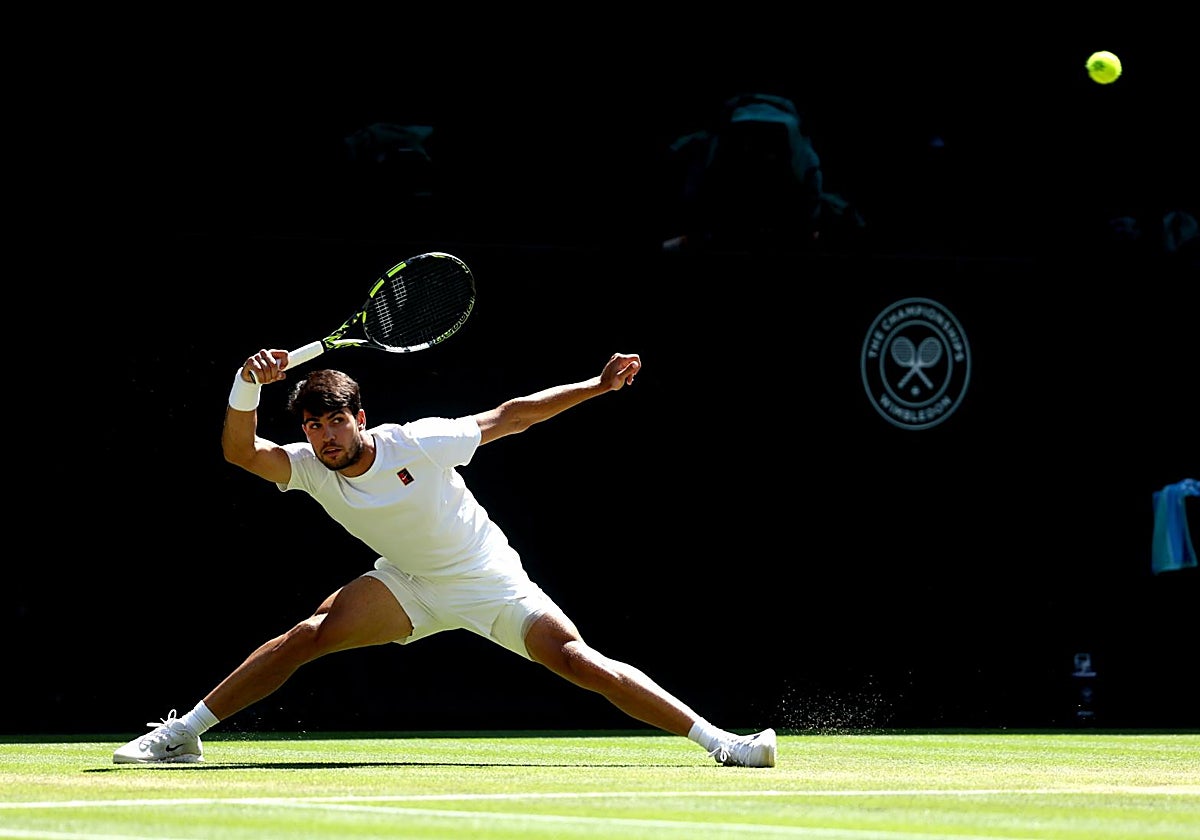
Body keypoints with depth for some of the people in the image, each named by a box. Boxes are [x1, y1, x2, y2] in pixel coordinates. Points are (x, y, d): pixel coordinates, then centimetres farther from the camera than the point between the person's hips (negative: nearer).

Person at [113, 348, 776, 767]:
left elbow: (508, 417, -12)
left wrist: (598, 386, -11)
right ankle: (181, 734, -10)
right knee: (309, 635, -17)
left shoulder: (418, 443, -21)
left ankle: (719, 740, -22)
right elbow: (240, 450, -27)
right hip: (410, 585, 3)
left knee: (576, 659, -21)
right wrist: (249, 385, -44)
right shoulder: (309, 468, -12)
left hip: (489, 580, -3)